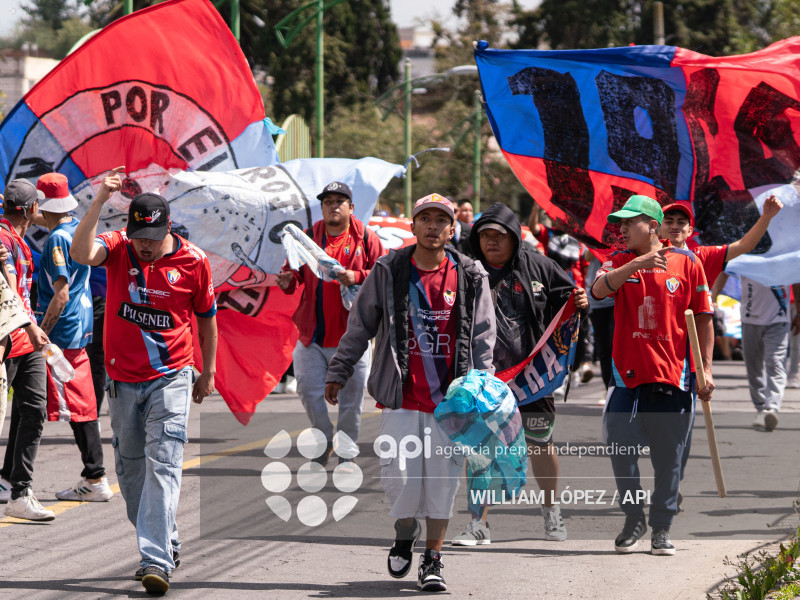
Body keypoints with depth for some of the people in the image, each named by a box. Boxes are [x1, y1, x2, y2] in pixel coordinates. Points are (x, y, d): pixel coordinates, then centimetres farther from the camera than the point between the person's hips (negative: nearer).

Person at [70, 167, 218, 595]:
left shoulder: (193, 262, -6)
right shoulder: (119, 248, -6)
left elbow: (206, 317, 8)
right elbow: (81, 253, -28)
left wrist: (208, 372, 12)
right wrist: (99, 201, -36)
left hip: (171, 379, -3)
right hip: (123, 379, 3)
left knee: (162, 466, -14)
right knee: (130, 470, 12)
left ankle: (156, 561, -20)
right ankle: (167, 545, 29)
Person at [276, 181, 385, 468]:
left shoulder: (366, 239, 2)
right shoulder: (309, 238, 9)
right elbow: (295, 271, 14)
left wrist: (357, 277, -17)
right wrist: (287, 281, -9)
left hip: (350, 335, -2)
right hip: (312, 335, 2)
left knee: (350, 396, 3)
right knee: (308, 391, 0)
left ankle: (346, 453, 17)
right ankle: (325, 441, 23)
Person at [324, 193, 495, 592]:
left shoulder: (470, 277, 4)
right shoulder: (389, 271, 3)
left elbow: (482, 336, 6)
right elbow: (360, 326, 12)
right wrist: (338, 372, 14)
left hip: (449, 399, 0)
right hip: (401, 397, 0)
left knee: (442, 479, 0)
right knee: (400, 476, -7)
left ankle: (432, 560, 12)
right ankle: (405, 533, 24)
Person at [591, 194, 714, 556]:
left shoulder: (687, 263, 3)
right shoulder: (620, 262, 6)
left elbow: (703, 318, 6)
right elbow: (600, 289, -16)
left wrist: (706, 369, 0)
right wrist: (638, 264, -29)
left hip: (673, 376, -1)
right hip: (628, 374, 1)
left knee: (668, 458, 4)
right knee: (621, 450, -4)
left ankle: (662, 528, 16)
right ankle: (633, 520, 13)